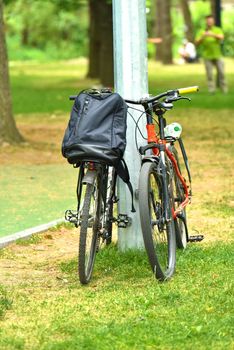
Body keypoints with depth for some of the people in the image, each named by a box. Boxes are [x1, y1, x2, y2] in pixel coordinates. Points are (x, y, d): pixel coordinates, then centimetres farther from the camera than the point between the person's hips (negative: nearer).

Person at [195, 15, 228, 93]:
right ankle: (211, 89, -3)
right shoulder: (202, 32, 4)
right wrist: (202, 37, -24)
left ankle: (223, 88, 11)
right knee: (209, 73, -5)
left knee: (221, 71, 1)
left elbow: (221, 37, -15)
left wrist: (213, 35, -33)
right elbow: (197, 42, -4)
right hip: (207, 56, -1)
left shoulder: (218, 30, 5)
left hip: (217, 55, 1)